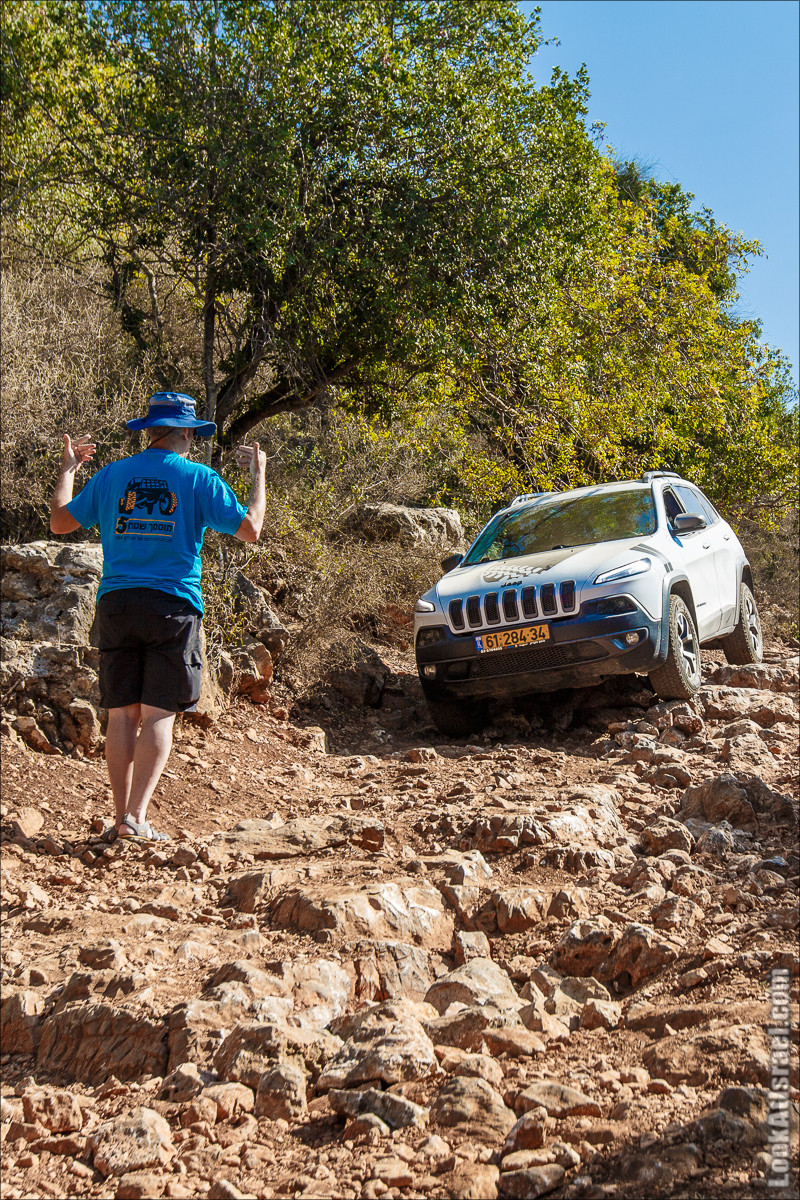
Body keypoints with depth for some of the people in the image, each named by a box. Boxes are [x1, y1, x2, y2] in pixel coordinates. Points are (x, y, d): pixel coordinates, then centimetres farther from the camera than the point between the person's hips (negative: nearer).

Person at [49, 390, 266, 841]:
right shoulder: (199, 478, 1)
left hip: (117, 603, 3)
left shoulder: (112, 474, 9)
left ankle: (122, 816, 8)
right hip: (173, 605, -3)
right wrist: (258, 475, 14)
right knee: (159, 715, -2)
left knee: (122, 714, 7)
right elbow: (250, 529, 0)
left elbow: (61, 522, 16)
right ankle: (136, 817, -9)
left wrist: (67, 470, 31)